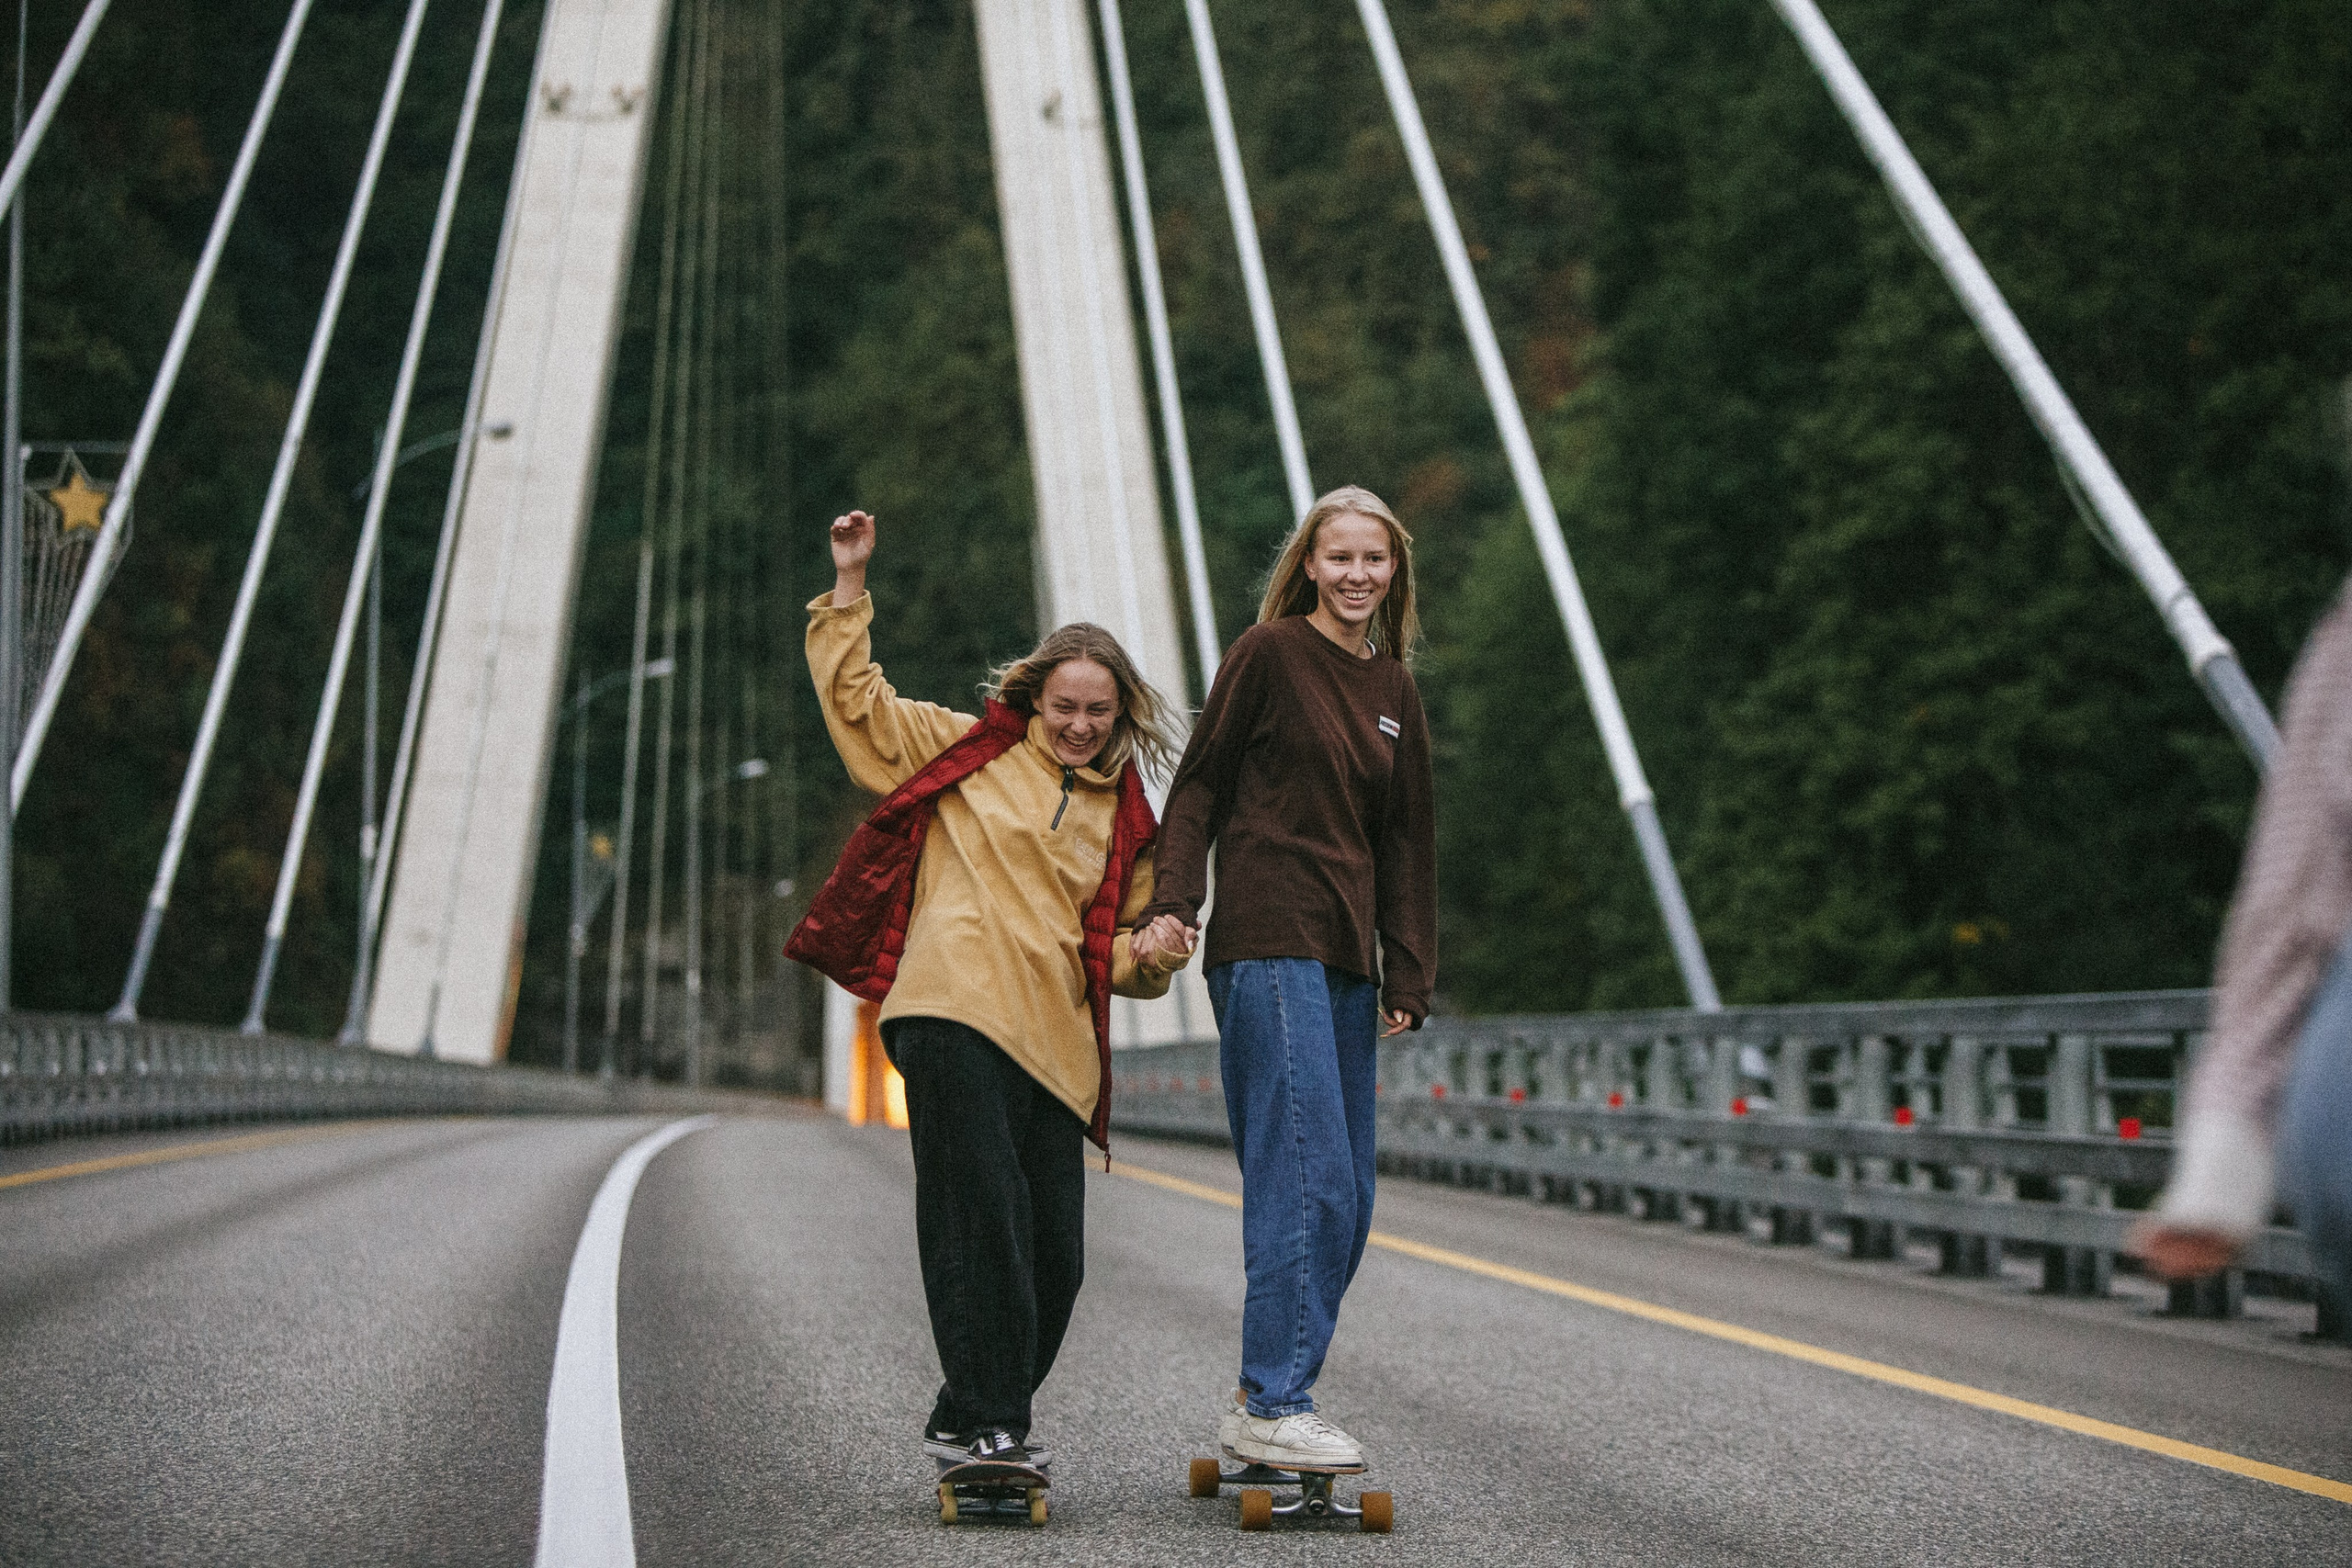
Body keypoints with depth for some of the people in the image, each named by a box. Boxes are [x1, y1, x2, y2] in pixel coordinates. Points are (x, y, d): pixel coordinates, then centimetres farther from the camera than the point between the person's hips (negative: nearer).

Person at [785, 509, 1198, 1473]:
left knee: (1054, 1255, 1)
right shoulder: (969, 749, 14)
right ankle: (983, 1421, -11)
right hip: (954, 1012, -4)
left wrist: (1153, 954, 1)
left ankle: (969, 1425, 16)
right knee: (983, 1221, -15)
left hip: (1055, 1041, 4)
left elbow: (1116, 952, 24)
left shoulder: (1125, 822, 21)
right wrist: (850, 585, 8)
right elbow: (853, 695, 15)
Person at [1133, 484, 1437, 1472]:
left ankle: (1264, 1395, 13)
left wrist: (1408, 979, 12)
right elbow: (1198, 785, -1)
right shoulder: (1268, 652, 0)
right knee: (1309, 1180, -14)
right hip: (1270, 946, -7)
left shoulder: (1394, 692, 17)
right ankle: (1272, 1408, -10)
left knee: (1346, 1199, 5)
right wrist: (1172, 901, -13)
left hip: (1348, 962, 7)